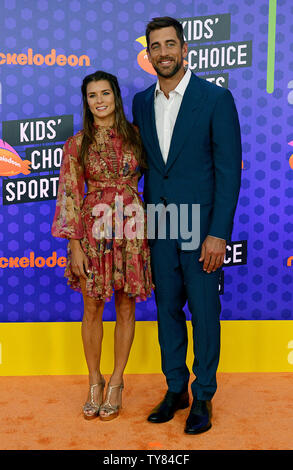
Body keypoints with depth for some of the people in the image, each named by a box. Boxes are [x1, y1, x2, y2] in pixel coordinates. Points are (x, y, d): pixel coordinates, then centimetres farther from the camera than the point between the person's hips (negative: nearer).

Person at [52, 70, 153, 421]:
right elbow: (70, 195, -1)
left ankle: (116, 384, 21)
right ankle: (94, 382, 24)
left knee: (126, 307, 6)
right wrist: (74, 245, -7)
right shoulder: (77, 145, 1)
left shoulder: (134, 136, 6)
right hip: (93, 230, -1)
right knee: (93, 308, 6)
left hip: (130, 229, 1)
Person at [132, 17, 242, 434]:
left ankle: (203, 397, 23)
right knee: (167, 309, 13)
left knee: (204, 312, 5)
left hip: (200, 227, -4)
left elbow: (229, 169, -9)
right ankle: (176, 389, 30)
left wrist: (218, 233, -15)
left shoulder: (216, 98, -6)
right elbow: (146, 163, 13)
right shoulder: (142, 102, 10)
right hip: (160, 226, 5)